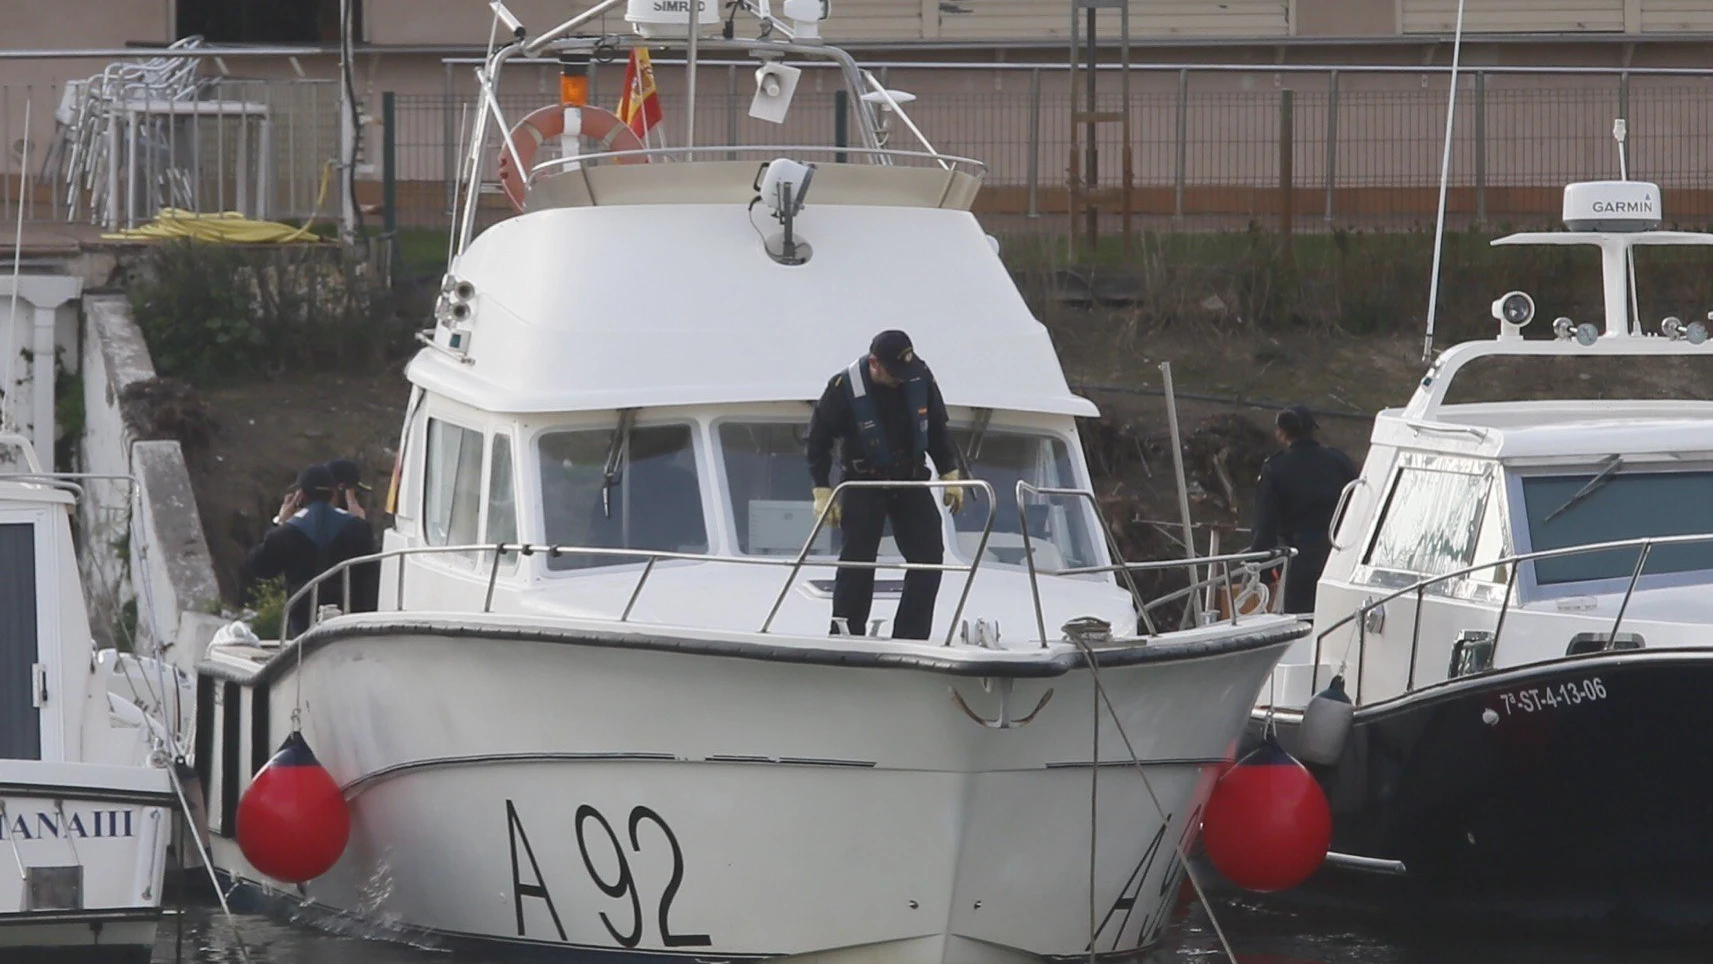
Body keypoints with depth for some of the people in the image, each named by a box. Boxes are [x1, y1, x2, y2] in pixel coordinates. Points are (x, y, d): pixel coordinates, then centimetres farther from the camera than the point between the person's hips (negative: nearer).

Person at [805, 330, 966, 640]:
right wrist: (823, 493, -11)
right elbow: (818, 440, -8)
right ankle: (845, 634, -5)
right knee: (858, 558, -11)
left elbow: (937, 429, 8)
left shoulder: (920, 377, -7)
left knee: (929, 556, -2)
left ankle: (910, 638, 2)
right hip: (863, 483, -4)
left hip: (911, 479, 4)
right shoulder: (844, 388, -18)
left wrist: (950, 474, 7)